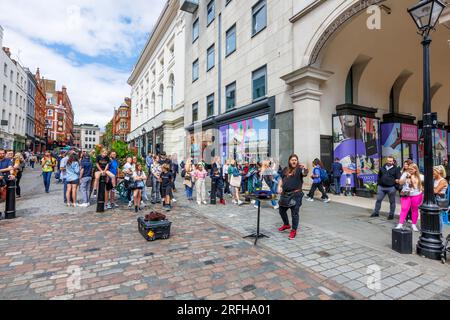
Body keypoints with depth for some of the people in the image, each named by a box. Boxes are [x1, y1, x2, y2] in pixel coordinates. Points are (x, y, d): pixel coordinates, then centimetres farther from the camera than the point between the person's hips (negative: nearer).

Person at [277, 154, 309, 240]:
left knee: (295, 213, -2)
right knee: (282, 210, 18)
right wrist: (279, 186, 6)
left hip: (296, 194, -6)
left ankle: (294, 230, 13)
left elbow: (304, 174, -26)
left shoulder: (299, 169, -5)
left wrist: (305, 169, -48)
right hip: (285, 194, 6)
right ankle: (286, 225, 41)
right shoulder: (285, 170, 11)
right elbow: (281, 179, 21)